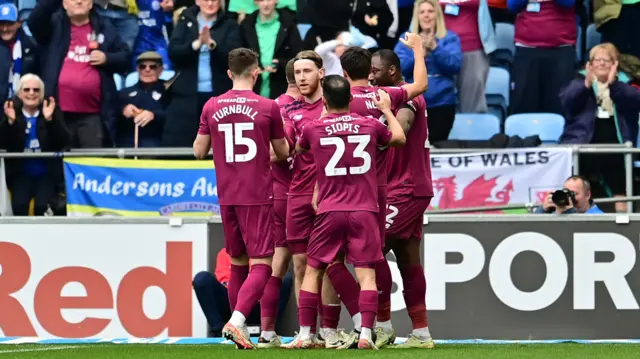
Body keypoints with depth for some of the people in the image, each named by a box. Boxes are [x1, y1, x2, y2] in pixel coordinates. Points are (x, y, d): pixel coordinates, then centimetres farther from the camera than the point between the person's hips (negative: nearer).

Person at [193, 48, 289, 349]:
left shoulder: (212, 107, 1)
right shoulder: (268, 107, -5)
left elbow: (199, 151, 7)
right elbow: (282, 153, 4)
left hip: (227, 196, 4)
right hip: (258, 196, -4)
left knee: (238, 262, 17)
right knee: (261, 264, -4)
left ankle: (236, 325, 18)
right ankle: (237, 320, -23)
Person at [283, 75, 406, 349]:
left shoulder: (313, 129, -2)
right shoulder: (371, 125, 2)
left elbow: (297, 149, 22)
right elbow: (399, 138, 23)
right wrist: (386, 109, 36)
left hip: (329, 212, 0)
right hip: (364, 212, 0)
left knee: (313, 272, 10)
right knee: (366, 274, 0)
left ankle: (304, 335, 8)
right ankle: (366, 334, -11)